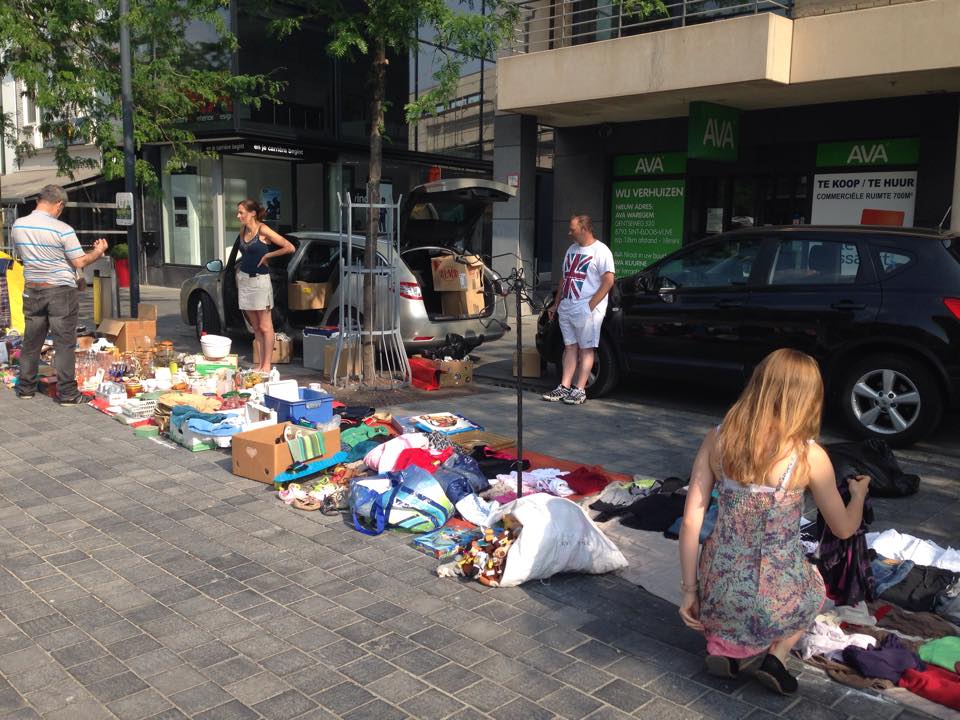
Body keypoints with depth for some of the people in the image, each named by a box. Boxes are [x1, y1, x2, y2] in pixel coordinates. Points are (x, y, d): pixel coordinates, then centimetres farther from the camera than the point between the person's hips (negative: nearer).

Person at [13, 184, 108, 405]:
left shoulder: (18, 226, 1)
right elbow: (79, 262, -10)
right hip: (61, 290, -5)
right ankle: (67, 394, 1)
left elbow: (22, 255, 15)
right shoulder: (63, 230, -15)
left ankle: (26, 388, 25)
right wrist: (98, 251, 7)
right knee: (64, 343, 0)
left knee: (31, 341, 15)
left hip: (32, 290, 5)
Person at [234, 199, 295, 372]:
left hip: (260, 280, -7)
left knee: (265, 327, -1)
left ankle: (267, 366, 3)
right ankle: (260, 365, 13)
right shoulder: (243, 231, 9)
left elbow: (290, 247, -16)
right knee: (256, 327, 9)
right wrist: (239, 267, 11)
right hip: (244, 280, 7)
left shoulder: (263, 230, -11)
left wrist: (267, 255, -11)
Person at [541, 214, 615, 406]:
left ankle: (580, 390, 0)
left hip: (587, 311, -8)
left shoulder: (600, 251, -9)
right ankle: (564, 387, 13)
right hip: (566, 309, 8)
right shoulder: (572, 249, 16)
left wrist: (591, 305, -19)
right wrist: (556, 304, 19)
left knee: (586, 349, -2)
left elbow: (608, 281, -16)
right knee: (570, 347, 10)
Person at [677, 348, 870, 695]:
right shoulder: (810, 456, -14)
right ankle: (777, 655, 11)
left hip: (718, 594, 2)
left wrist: (689, 590, 4)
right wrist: (859, 493, 23)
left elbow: (691, 521, -7)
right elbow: (844, 529, 2)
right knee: (814, 582, 35)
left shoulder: (717, 439, -7)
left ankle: (723, 643, 13)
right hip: (775, 603, -2)